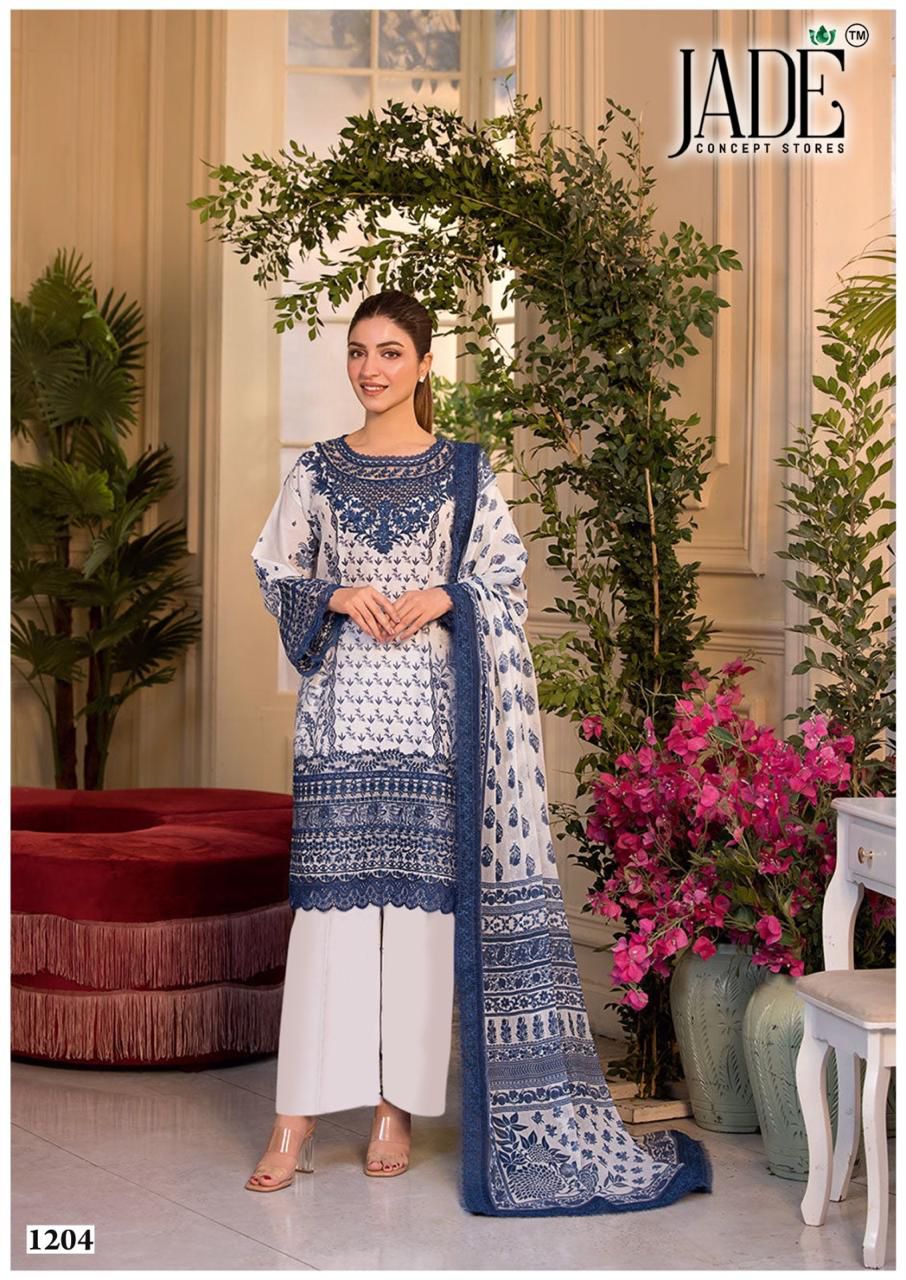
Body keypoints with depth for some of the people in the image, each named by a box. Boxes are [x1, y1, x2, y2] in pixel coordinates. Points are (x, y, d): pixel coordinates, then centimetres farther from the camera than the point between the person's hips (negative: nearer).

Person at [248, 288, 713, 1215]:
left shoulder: (465, 470, 6)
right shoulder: (317, 469, 9)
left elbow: (506, 575, 5)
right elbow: (274, 569, 10)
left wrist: (441, 598, -12)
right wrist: (338, 597, -8)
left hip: (431, 704, -1)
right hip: (341, 704, 1)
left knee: (423, 894, 0)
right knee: (329, 894, -2)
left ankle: (398, 1104, 10)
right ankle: (298, 1114, 3)